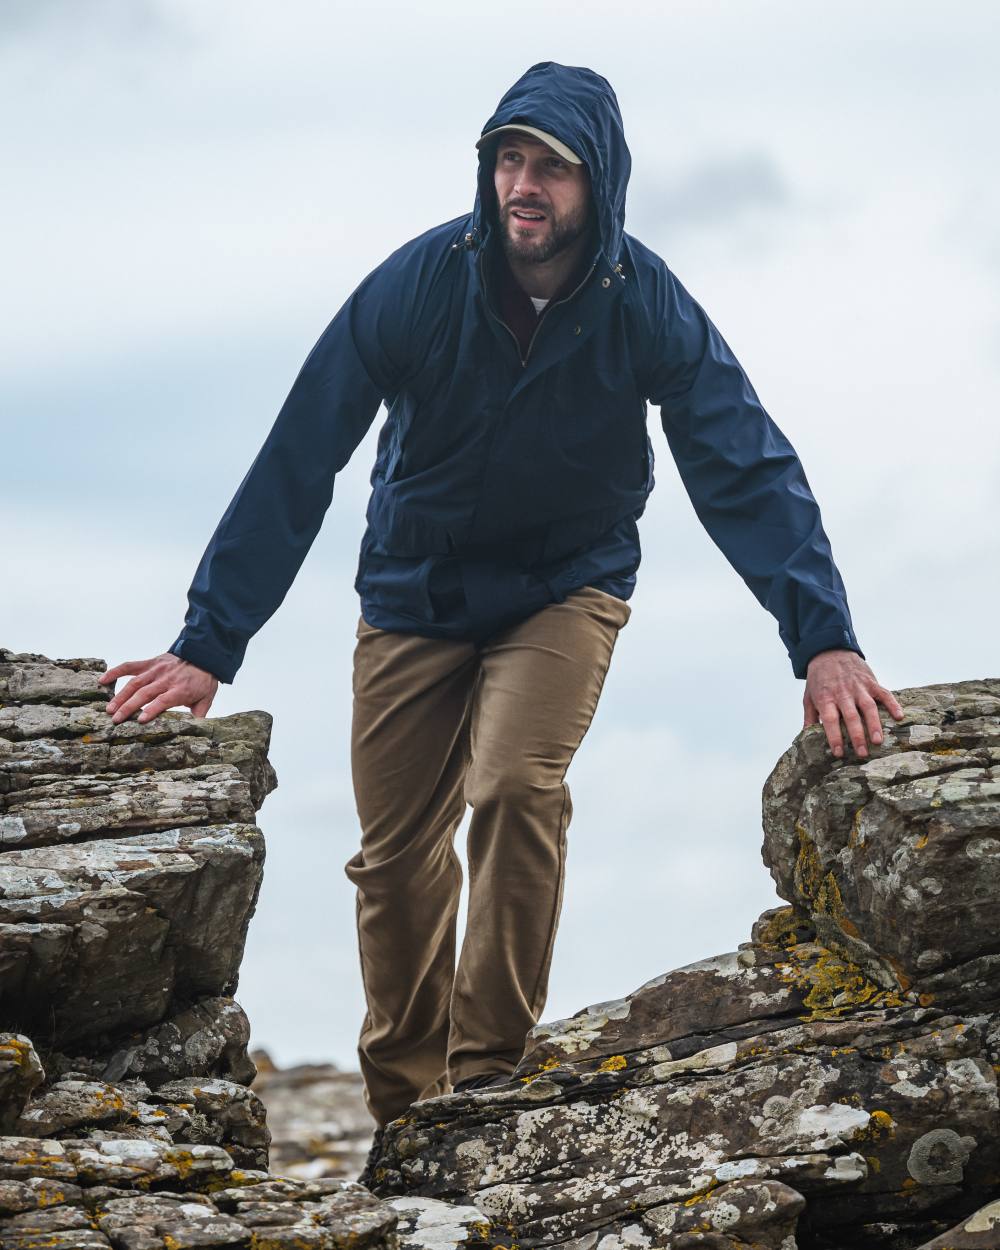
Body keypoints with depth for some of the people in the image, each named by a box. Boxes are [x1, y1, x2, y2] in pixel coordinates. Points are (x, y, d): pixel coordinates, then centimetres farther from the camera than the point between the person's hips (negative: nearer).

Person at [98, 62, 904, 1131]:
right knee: (396, 853, 3)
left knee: (516, 784, -26)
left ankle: (489, 1075, -17)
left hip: (567, 583, -1)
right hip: (415, 589, 1)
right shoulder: (417, 284, -21)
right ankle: (406, 1113, 20)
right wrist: (207, 647, -25)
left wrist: (824, 639, -35)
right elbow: (295, 466, -20)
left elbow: (748, 471, -22)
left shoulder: (646, 307, -21)